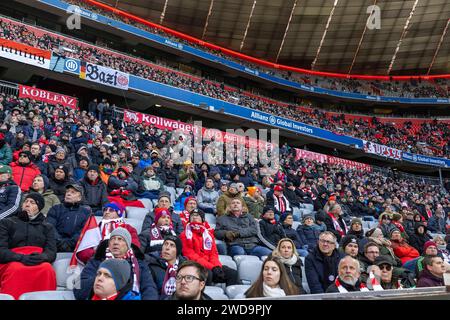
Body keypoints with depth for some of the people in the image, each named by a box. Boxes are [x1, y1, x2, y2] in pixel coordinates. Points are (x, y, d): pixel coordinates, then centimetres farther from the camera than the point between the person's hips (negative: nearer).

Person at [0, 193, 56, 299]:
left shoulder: (47, 227, 22)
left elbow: (52, 252, 10)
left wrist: (41, 257, -16)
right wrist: (21, 257, -15)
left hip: (38, 262, 1)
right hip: (12, 262, -1)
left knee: (47, 269, -35)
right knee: (16, 270, -37)